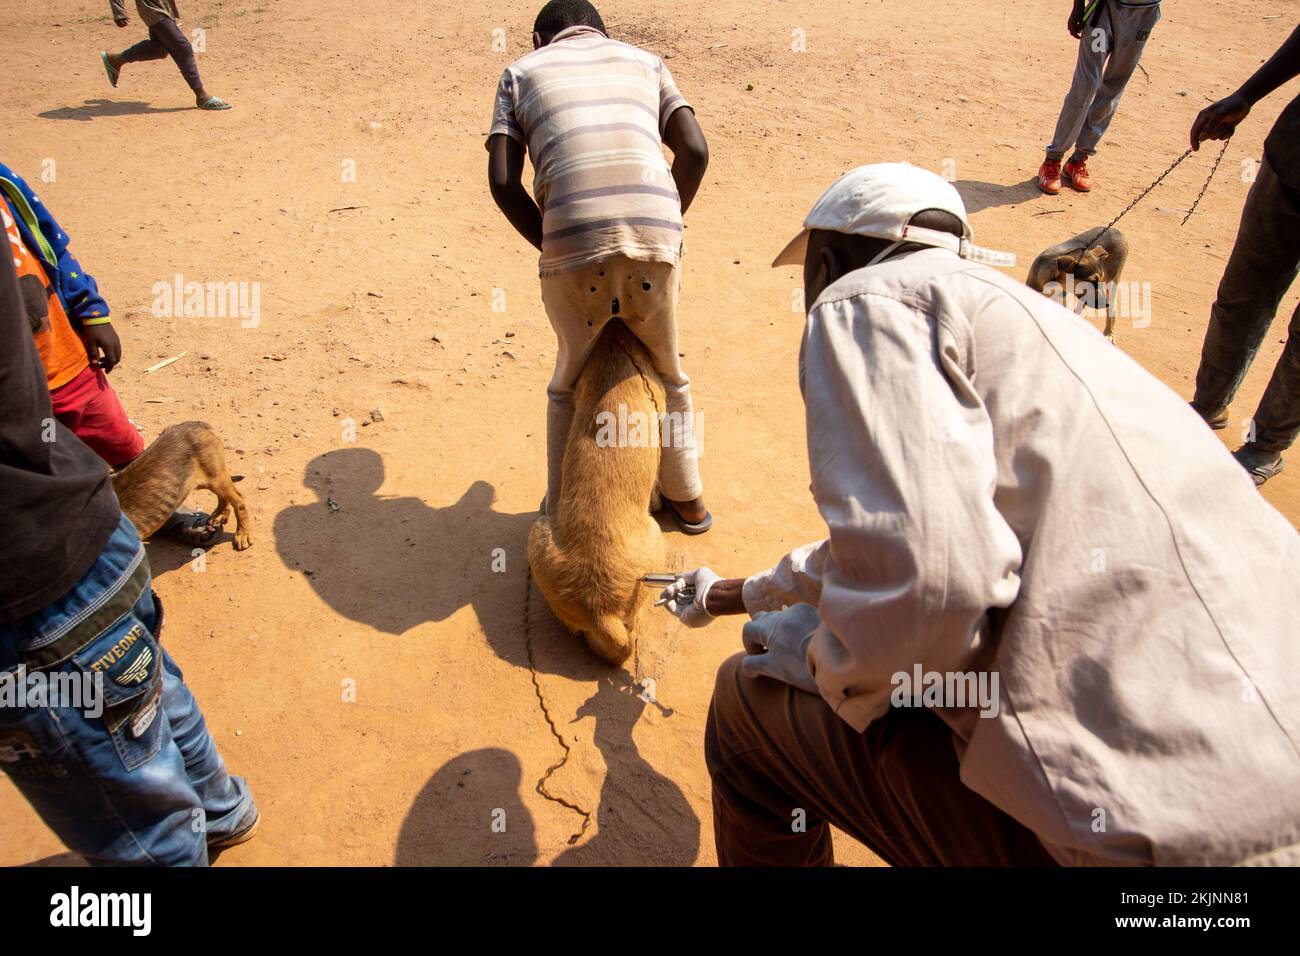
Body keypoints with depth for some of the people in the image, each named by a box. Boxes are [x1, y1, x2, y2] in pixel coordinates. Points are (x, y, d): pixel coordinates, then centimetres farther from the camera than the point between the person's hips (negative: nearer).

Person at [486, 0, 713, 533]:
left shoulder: (521, 72, 23)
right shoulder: (644, 60, 27)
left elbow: (502, 181, 8)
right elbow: (695, 152, 12)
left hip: (571, 243, -1)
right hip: (655, 234, 2)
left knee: (570, 380, 22)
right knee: (667, 373, 24)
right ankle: (687, 500, 38)